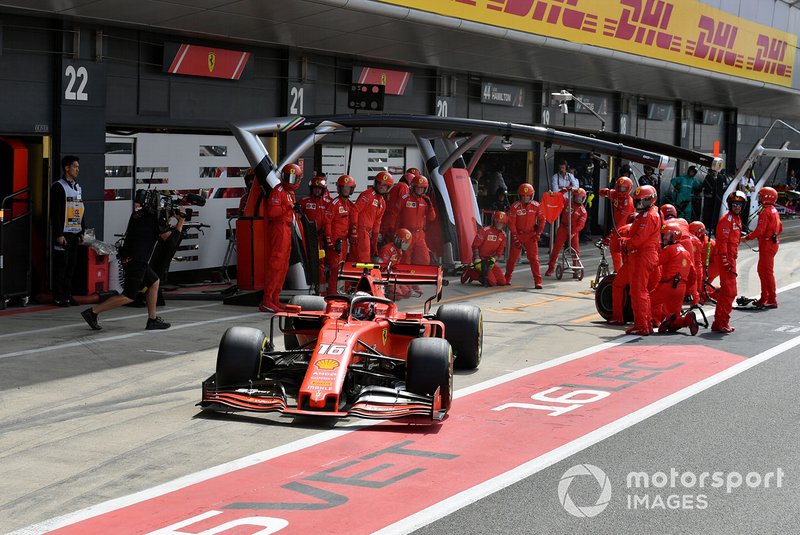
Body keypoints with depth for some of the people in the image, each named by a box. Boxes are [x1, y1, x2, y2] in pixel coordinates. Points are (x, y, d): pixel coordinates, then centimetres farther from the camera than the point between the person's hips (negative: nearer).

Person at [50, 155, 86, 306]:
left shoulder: (78, 187, 17)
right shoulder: (59, 187, -7)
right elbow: (55, 213, -12)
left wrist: (82, 232, 15)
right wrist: (59, 235, -17)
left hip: (75, 233, 7)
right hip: (63, 233, -7)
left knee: (71, 265, 8)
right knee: (61, 264, -4)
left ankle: (67, 295, 14)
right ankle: (58, 297, 0)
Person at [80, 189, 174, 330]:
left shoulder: (137, 215, 10)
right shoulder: (151, 220, -14)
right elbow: (169, 237, -8)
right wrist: (181, 222, 2)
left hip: (129, 259, 9)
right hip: (135, 262, -9)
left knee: (154, 282, 20)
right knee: (129, 296, -4)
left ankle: (152, 320, 21)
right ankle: (93, 312, -6)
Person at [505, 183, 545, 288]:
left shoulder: (536, 206, -4)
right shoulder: (515, 206, -11)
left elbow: (542, 220, 5)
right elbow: (511, 223, -8)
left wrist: (538, 234, -1)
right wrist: (515, 238, -10)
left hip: (530, 235, 1)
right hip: (517, 235, -1)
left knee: (533, 258, -5)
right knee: (513, 258, 5)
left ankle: (538, 281, -4)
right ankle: (507, 279, 23)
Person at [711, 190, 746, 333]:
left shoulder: (737, 219, 18)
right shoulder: (727, 219, -13)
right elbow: (722, 241, -19)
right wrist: (726, 261, -23)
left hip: (731, 258, 10)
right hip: (725, 258, -10)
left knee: (727, 291, 15)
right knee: (729, 291, -10)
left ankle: (720, 322, 22)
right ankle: (720, 323, -8)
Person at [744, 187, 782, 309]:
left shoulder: (765, 212, -18)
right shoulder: (774, 211, 13)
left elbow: (759, 230, -24)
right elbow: (780, 228, 20)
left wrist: (747, 238, -14)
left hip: (766, 245, -10)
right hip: (773, 243, 10)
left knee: (767, 272, -6)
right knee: (762, 270, 17)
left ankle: (772, 301, -4)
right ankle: (764, 298, 23)